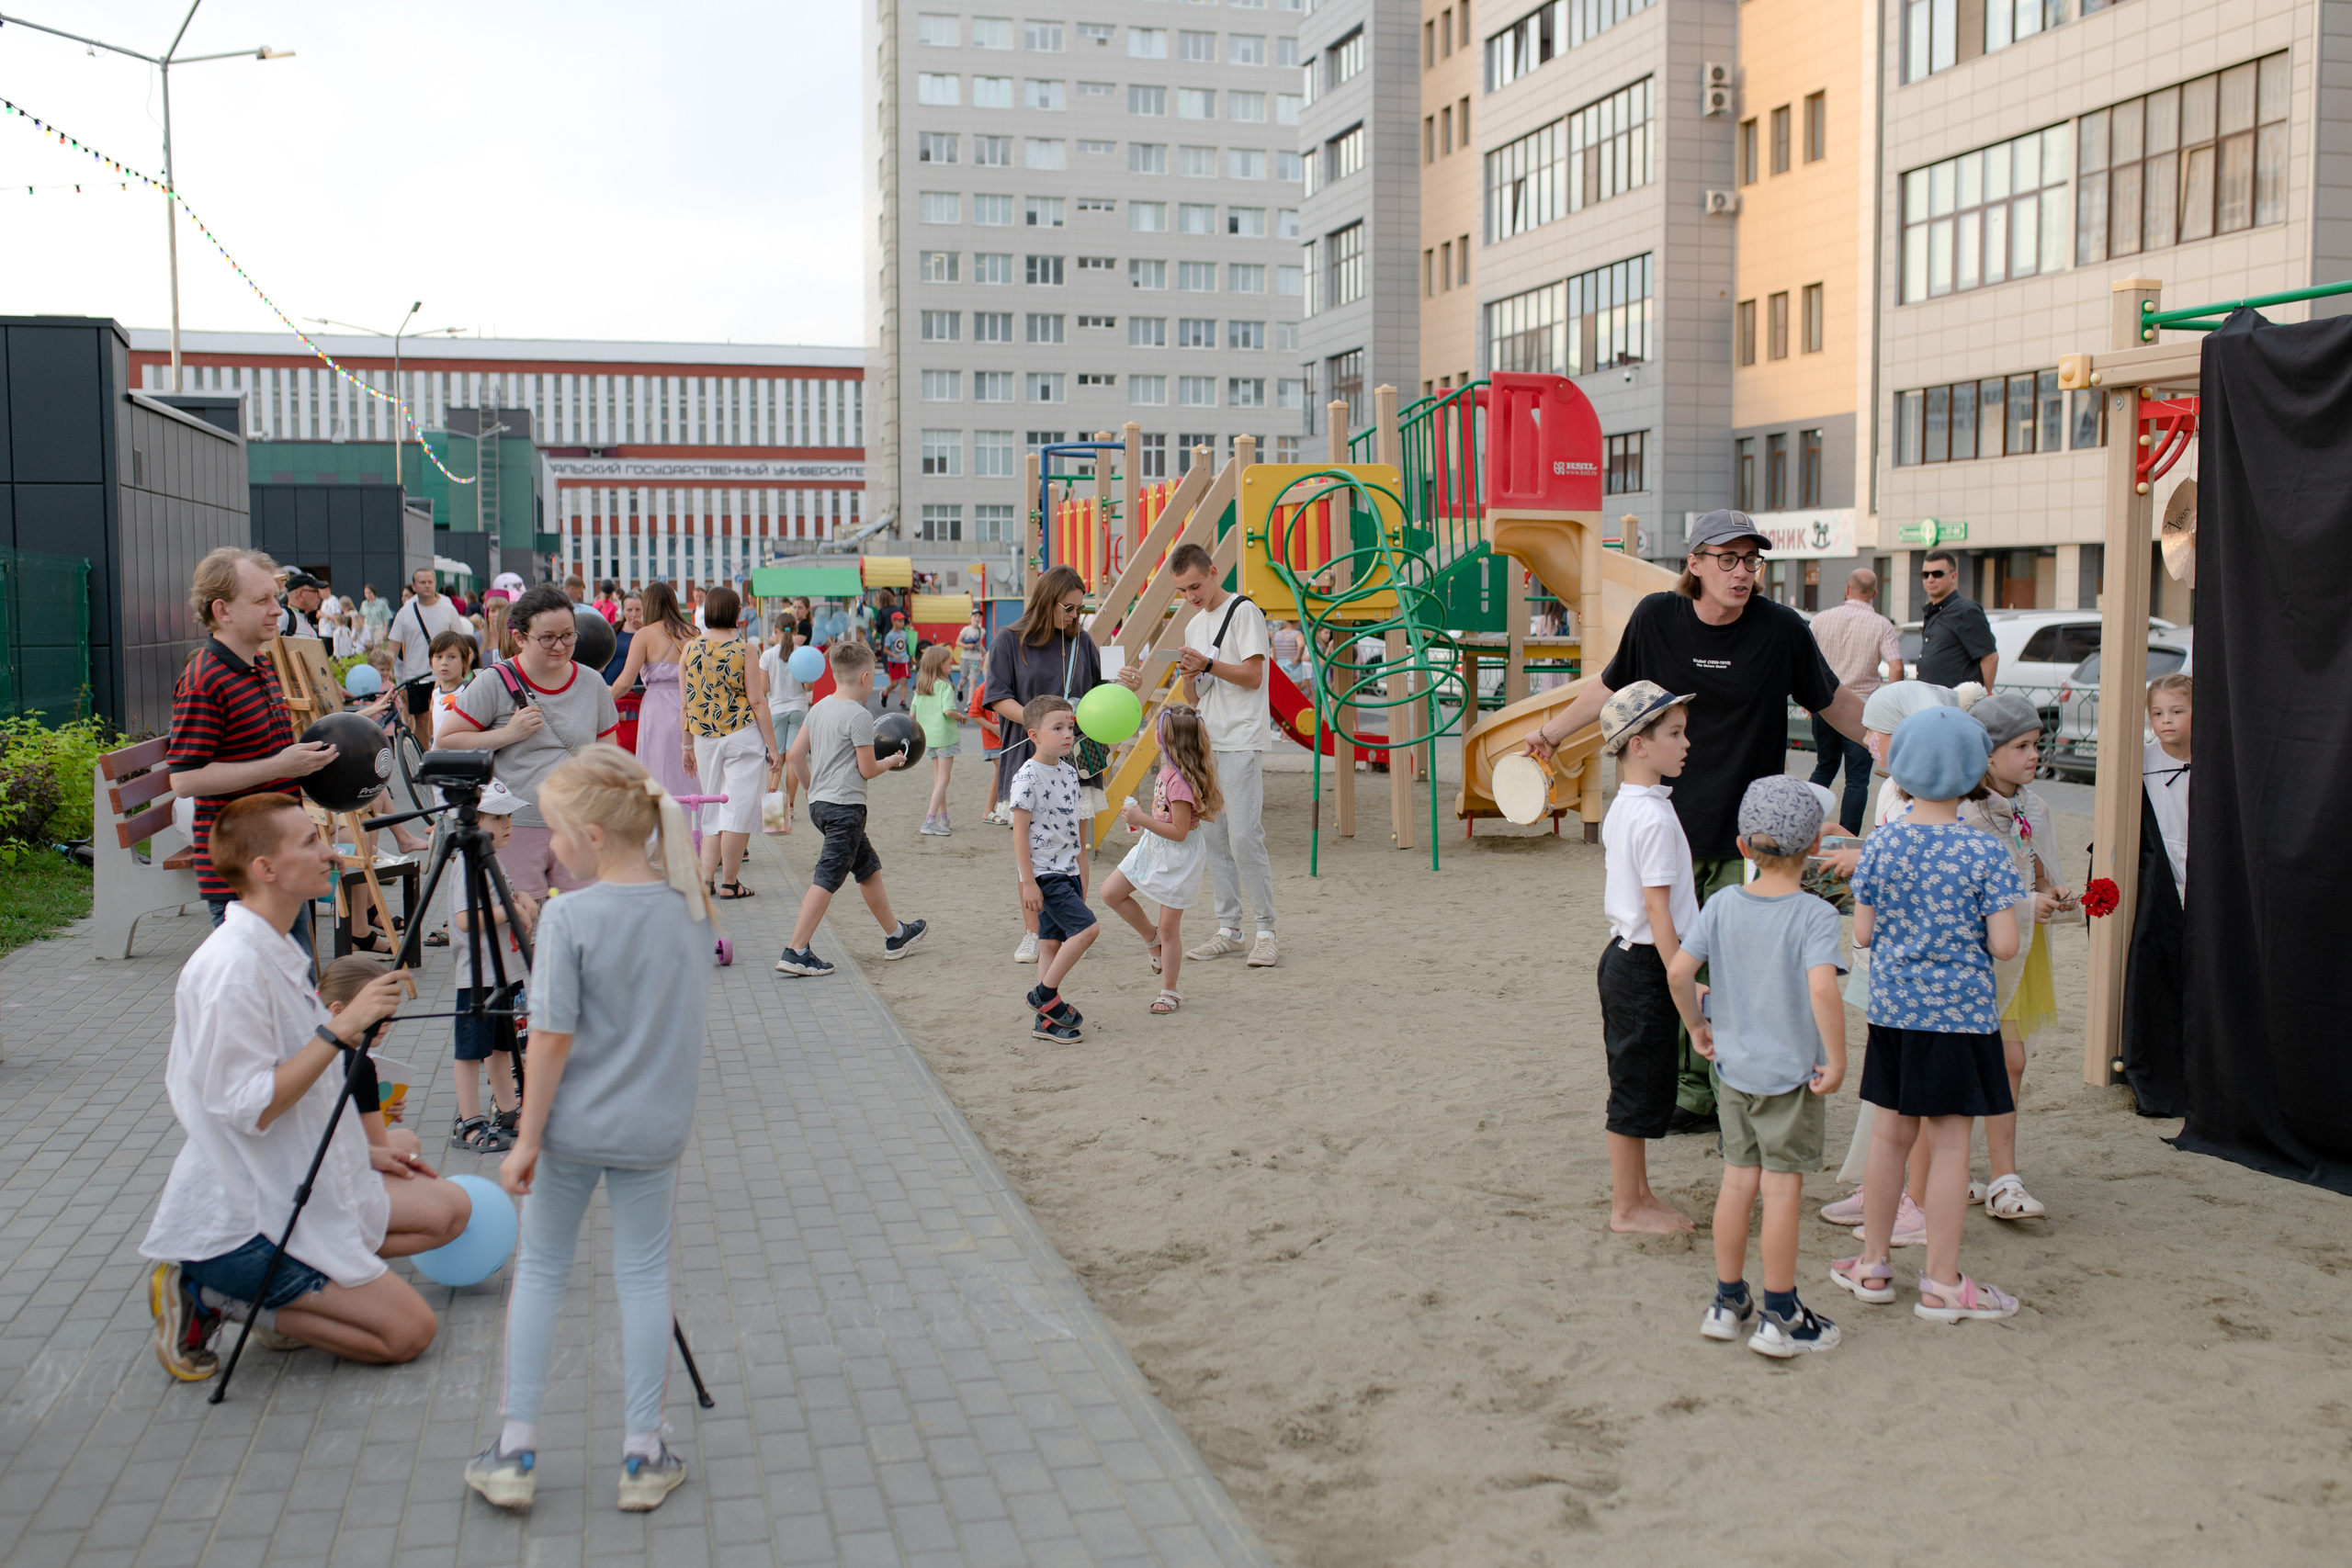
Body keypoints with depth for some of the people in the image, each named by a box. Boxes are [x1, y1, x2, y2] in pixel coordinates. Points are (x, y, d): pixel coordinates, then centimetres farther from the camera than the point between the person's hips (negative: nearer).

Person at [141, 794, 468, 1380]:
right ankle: (209, 1295, -2)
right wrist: (342, 1028, -26)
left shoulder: (280, 950, 9)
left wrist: (358, 1152, 17)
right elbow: (248, 1107, -25)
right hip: (240, 1217, -10)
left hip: (303, 1186, 10)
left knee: (448, 1209, 14)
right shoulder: (233, 966, -22)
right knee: (407, 1331, -8)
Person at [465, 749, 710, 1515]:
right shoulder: (689, 907, -1)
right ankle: (643, 1454, 16)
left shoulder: (569, 917, -17)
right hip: (656, 1127, 3)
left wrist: (527, 1137, -8)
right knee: (644, 1275, 12)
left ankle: (516, 1450, 17)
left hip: (572, 1126, -3)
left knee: (540, 1270, 13)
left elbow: (553, 1037, -16)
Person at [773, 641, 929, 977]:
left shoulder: (819, 708, 10)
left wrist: (812, 785, 24)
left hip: (819, 802, 9)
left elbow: (796, 754, 11)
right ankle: (796, 952, -12)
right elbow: (867, 770, -11)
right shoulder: (859, 715, -13)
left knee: (869, 867, 20)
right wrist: (891, 762, 9)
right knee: (827, 879, -9)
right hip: (845, 806, -9)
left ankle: (896, 935, 32)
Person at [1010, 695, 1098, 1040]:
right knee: (1086, 928, -16)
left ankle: (1045, 1019, 14)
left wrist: (1082, 873, 20)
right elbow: (1020, 831, -16)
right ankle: (1045, 993, -4)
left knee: (1053, 942, 9)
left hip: (1067, 870, 8)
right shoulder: (1028, 777, -15)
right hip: (1044, 872, -8)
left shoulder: (1069, 772, 10)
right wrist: (1028, 882, -19)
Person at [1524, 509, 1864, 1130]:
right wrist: (1551, 731, 20)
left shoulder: (1782, 629, -5)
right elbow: (1610, 688, 17)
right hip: (1670, 828, 2)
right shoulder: (1656, 618, -1)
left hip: (1746, 840, -2)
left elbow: (1836, 704, 11)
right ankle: (1691, 1095, 18)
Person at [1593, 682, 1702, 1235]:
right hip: (1645, 965, -10)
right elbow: (1657, 906, -22)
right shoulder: (1655, 817, -20)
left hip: (1623, 955, 10)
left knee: (1637, 1084, 18)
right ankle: (1627, 1207, 11)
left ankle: (1637, 1193, 29)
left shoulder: (1620, 808, 10)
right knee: (1640, 1090, 1)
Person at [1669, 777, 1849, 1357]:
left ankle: (1728, 1302, 24)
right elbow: (1822, 987, -29)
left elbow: (1679, 971, -5)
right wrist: (1836, 1060, -20)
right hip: (1791, 1071, -4)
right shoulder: (1814, 915, -16)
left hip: (1731, 1065, 5)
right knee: (1782, 1188, 3)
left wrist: (1697, 1026, 11)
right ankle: (1780, 1319, 12)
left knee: (1738, 1179, 14)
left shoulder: (1722, 905, -2)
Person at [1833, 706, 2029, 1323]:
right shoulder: (1984, 854, -12)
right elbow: (2003, 945, -13)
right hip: (1961, 1013, -3)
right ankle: (1942, 1284, 11)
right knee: (1949, 1142, 4)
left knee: (1891, 1133, 15)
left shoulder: (1880, 845, -4)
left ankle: (1872, 1265, 26)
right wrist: (2007, 912, 7)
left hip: (1893, 1010, 3)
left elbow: (1862, 933, 0)